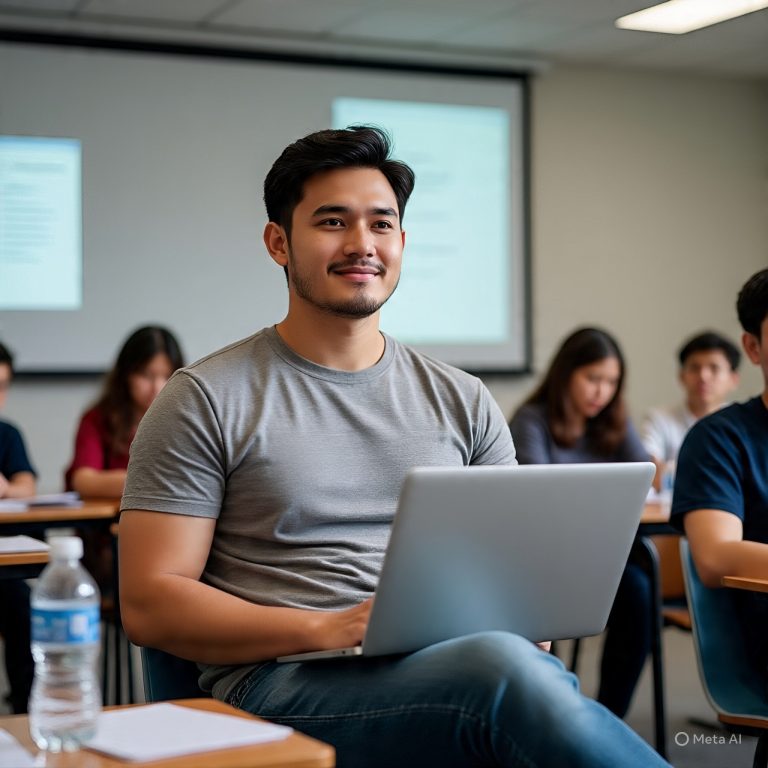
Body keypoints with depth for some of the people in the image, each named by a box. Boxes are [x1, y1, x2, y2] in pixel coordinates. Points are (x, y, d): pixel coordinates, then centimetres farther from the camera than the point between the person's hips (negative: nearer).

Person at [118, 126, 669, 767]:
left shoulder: (461, 401, 17)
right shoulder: (206, 400, 4)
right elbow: (150, 603, -1)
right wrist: (327, 629, -15)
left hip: (458, 670, 4)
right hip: (285, 682, -3)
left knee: (541, 682, -36)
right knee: (504, 670, -35)